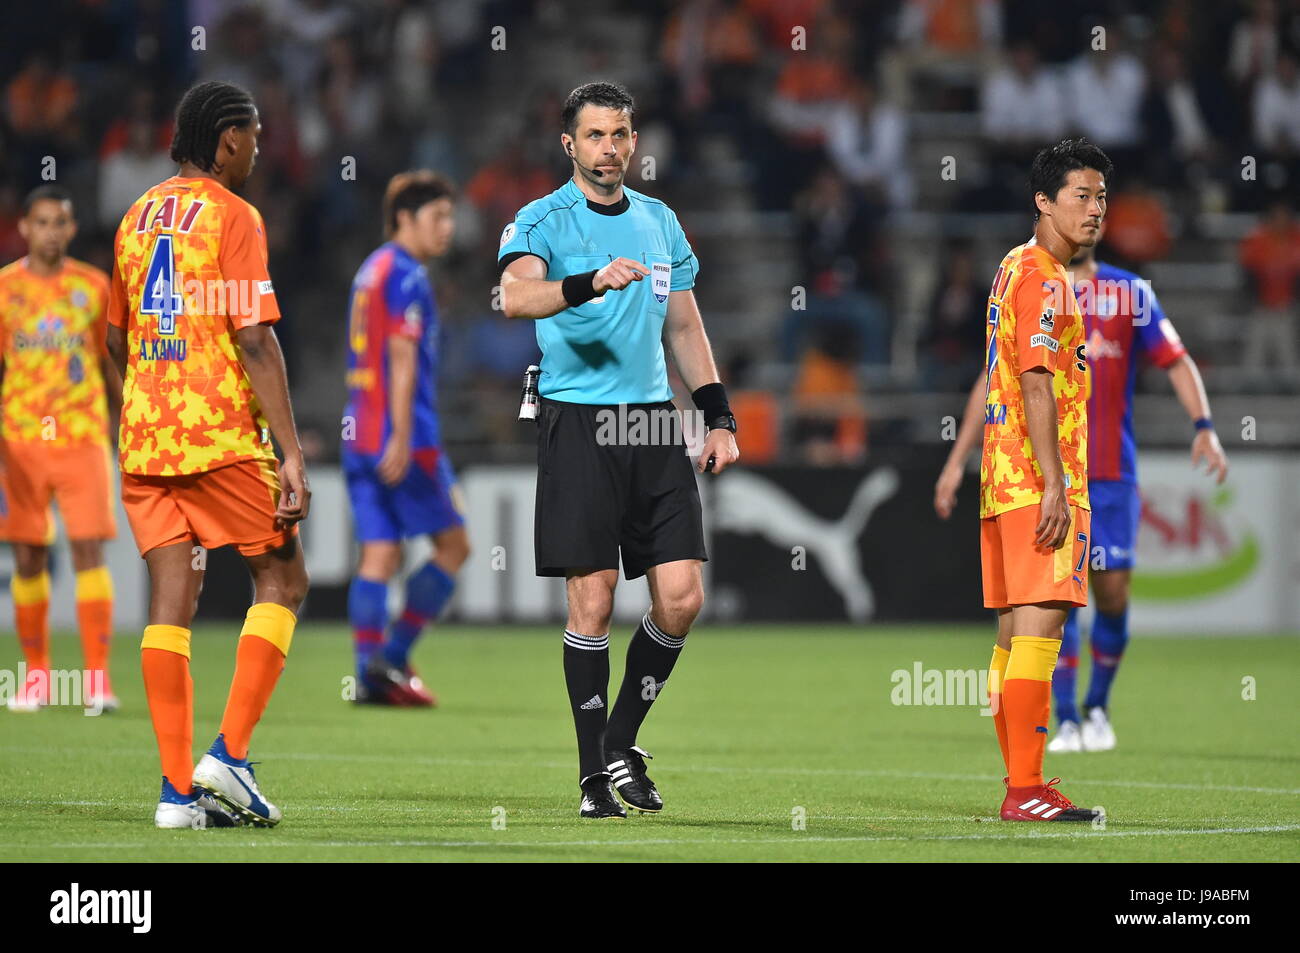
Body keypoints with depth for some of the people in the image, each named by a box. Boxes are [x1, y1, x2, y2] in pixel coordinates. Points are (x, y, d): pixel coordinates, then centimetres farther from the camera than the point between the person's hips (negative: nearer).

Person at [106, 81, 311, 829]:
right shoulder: (232, 216, -7)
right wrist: (291, 455, -15)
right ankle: (229, 756, -6)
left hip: (143, 437, 6)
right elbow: (255, 339, -14)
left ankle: (179, 789, -2)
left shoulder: (137, 217, 14)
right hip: (222, 439, -6)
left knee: (171, 600, 4)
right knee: (282, 580, 6)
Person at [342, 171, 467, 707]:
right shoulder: (406, 275, -9)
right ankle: (392, 658, -4)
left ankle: (370, 674, -2)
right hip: (402, 435, -9)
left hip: (359, 435, 9)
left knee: (378, 556, 5)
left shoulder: (372, 270, 19)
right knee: (452, 545, 1)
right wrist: (403, 438, -21)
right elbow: (402, 357, -16)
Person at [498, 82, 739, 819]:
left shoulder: (660, 221, 15)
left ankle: (622, 743, 15)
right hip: (578, 421, -5)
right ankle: (595, 772, 4)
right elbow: (516, 296, -22)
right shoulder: (543, 220, -2)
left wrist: (720, 417, 15)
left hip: (655, 424, 5)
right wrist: (591, 283, -39)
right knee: (593, 602, -6)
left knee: (682, 597, -3)